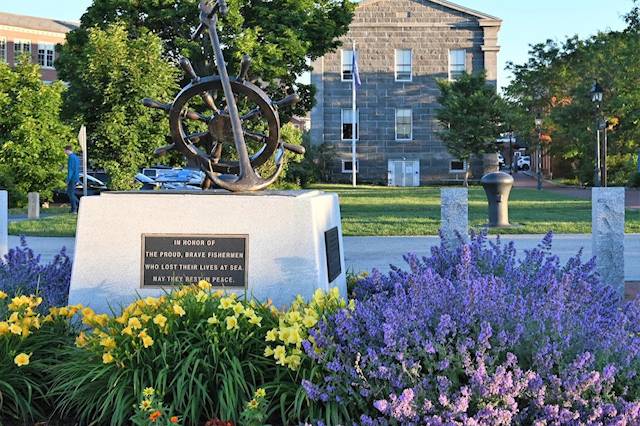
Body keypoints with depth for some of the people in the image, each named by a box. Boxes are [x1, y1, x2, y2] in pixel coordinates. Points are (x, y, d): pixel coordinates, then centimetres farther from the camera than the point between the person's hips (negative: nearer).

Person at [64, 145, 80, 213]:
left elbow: (70, 169, -19)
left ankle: (74, 209, -2)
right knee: (69, 192, 14)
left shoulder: (71, 157, -15)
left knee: (70, 193, -3)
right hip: (76, 178, 9)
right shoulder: (76, 157, 16)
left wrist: (68, 179, -18)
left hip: (72, 178, -9)